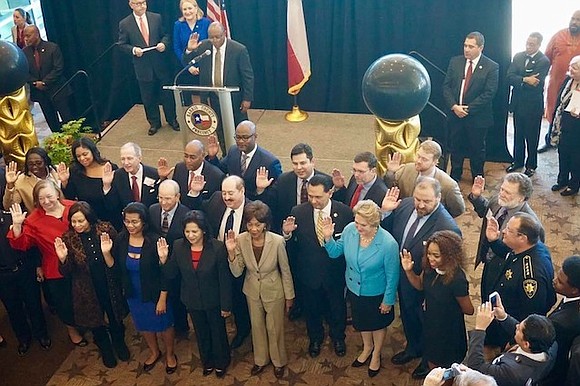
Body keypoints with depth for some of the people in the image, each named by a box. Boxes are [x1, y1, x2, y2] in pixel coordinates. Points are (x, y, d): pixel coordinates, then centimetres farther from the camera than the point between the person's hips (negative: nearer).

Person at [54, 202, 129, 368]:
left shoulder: (106, 229, -16)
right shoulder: (68, 239, -14)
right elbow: (67, 273, -11)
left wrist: (108, 252, -29)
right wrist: (63, 259, -32)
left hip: (110, 286, 0)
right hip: (87, 290, 0)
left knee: (116, 317, 22)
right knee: (96, 322, 21)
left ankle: (119, 342, 53)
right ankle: (105, 349, 50)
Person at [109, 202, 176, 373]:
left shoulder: (155, 241, -25)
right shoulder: (121, 240, -12)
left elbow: (164, 273, -18)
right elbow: (115, 268, -6)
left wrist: (162, 299, -15)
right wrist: (106, 252, -23)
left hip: (155, 294, -4)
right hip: (134, 295, 4)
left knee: (164, 324, 18)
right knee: (144, 325, 25)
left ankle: (169, 354, 45)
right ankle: (154, 352, 52)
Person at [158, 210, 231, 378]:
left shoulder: (217, 247, -26)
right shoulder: (178, 246, -15)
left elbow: (225, 279, -18)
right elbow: (171, 274, -5)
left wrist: (226, 305, -12)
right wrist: (163, 259, -24)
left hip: (213, 301, -3)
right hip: (193, 301, 3)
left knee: (218, 333, 21)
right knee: (201, 333, 26)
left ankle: (221, 363, 48)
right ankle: (207, 362, 52)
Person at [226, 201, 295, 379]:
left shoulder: (277, 241, -27)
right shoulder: (241, 240, -20)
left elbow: (285, 271, -13)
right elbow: (237, 272, -14)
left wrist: (289, 296, -2)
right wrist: (231, 252, -32)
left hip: (274, 292, -3)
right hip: (252, 292, 3)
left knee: (274, 328, 17)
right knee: (257, 327, 23)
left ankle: (279, 361, 43)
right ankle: (261, 360, 47)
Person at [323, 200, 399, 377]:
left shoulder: (388, 243, -33)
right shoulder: (350, 230, -22)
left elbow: (392, 275, -19)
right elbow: (335, 252, -6)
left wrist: (388, 300, -10)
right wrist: (328, 238, -25)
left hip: (376, 294, -4)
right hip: (354, 289, 4)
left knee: (378, 324, 25)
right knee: (361, 322, 30)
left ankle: (376, 354, 53)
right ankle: (367, 347, 60)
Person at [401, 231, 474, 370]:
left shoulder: (457, 280, -35)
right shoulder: (430, 268, -17)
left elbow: (468, 310, -19)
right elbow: (420, 285, 5)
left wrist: (448, 307, -4)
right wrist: (408, 270, -13)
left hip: (448, 332, -6)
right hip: (430, 325, 6)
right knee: (431, 360, 29)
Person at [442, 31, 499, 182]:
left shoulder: (491, 67, -9)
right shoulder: (455, 62, 3)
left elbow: (489, 93, -14)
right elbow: (446, 86, 1)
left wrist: (468, 109, -17)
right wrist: (454, 106, -13)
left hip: (477, 117, -3)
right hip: (455, 114, 3)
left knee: (477, 150, 12)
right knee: (455, 147, 15)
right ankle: (454, 177, 31)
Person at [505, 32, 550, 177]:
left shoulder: (544, 61, -13)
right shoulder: (518, 56, 3)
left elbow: (536, 84, -21)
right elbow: (509, 77, -8)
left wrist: (518, 81, -13)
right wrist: (525, 80, -23)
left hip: (533, 105, -5)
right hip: (518, 103, 5)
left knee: (532, 137, 8)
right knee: (518, 134, 17)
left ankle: (531, 165, 22)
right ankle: (518, 161, 32)